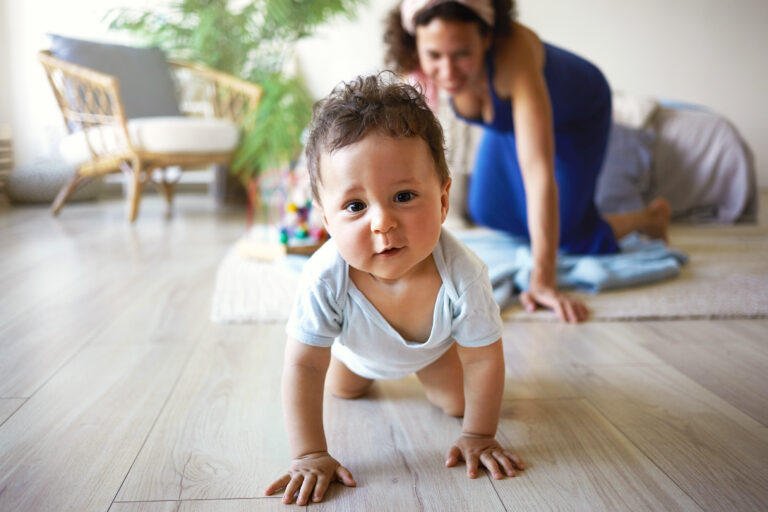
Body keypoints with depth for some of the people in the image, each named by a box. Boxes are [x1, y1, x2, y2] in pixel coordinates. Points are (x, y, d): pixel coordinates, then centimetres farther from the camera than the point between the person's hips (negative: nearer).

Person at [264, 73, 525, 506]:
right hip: (358, 344, 1)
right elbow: (304, 366, -34)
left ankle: (426, 368, 40)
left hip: (436, 343, -1)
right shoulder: (326, 279, -46)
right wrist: (310, 454, -33)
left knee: (457, 402, 12)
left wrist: (478, 435, -21)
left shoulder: (461, 275, -45)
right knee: (344, 390, 25)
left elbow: (483, 360, -29)